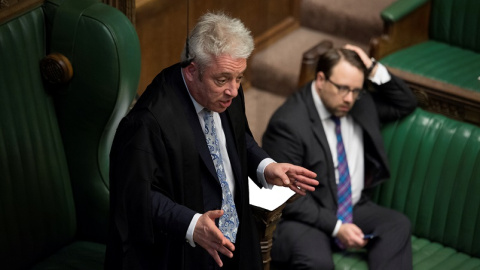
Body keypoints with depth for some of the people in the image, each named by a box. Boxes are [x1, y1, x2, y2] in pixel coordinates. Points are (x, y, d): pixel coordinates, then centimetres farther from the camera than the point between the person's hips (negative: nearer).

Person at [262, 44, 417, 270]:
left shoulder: (360, 105, 5)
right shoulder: (288, 123, -16)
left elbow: (406, 104, 16)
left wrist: (374, 71, -1)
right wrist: (335, 226, -21)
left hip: (353, 208, 7)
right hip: (305, 217, -7)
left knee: (398, 225, -21)